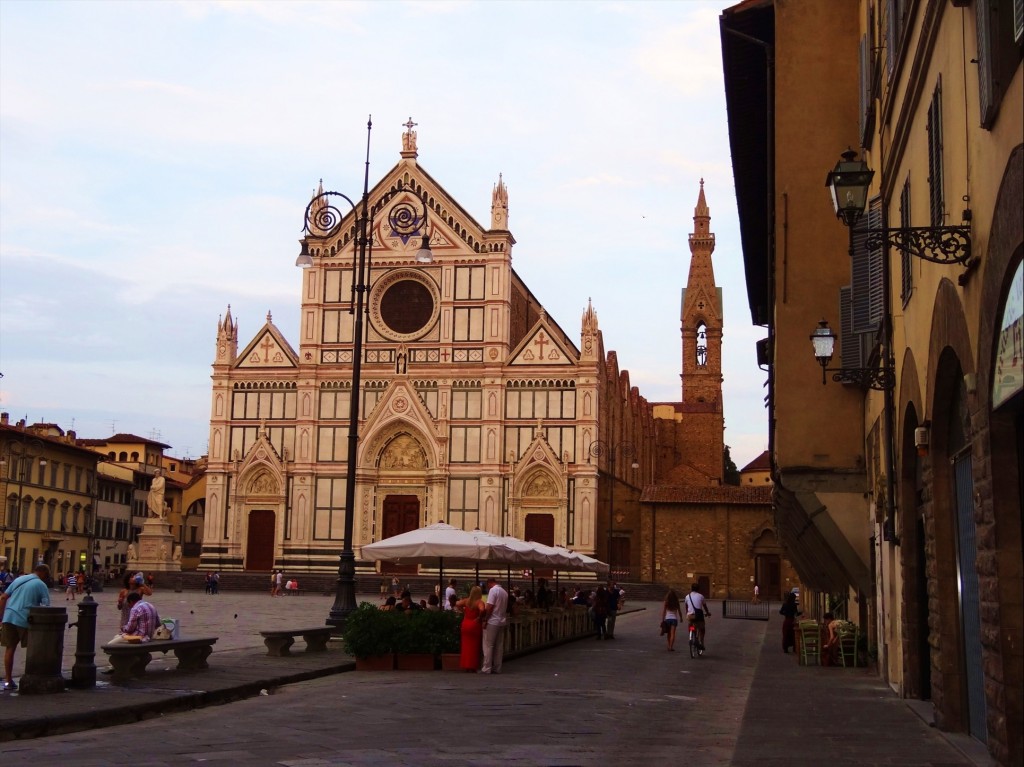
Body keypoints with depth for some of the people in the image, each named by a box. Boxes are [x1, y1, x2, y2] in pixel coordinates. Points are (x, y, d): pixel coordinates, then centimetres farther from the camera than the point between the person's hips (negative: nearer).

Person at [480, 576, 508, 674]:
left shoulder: (493, 590, -11)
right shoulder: (505, 592, 13)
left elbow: (490, 607, -17)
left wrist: (485, 620, -13)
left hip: (492, 622, -8)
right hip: (501, 622, 8)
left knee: (488, 646, -3)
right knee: (499, 646, 10)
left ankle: (486, 669, -4)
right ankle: (497, 668, 12)